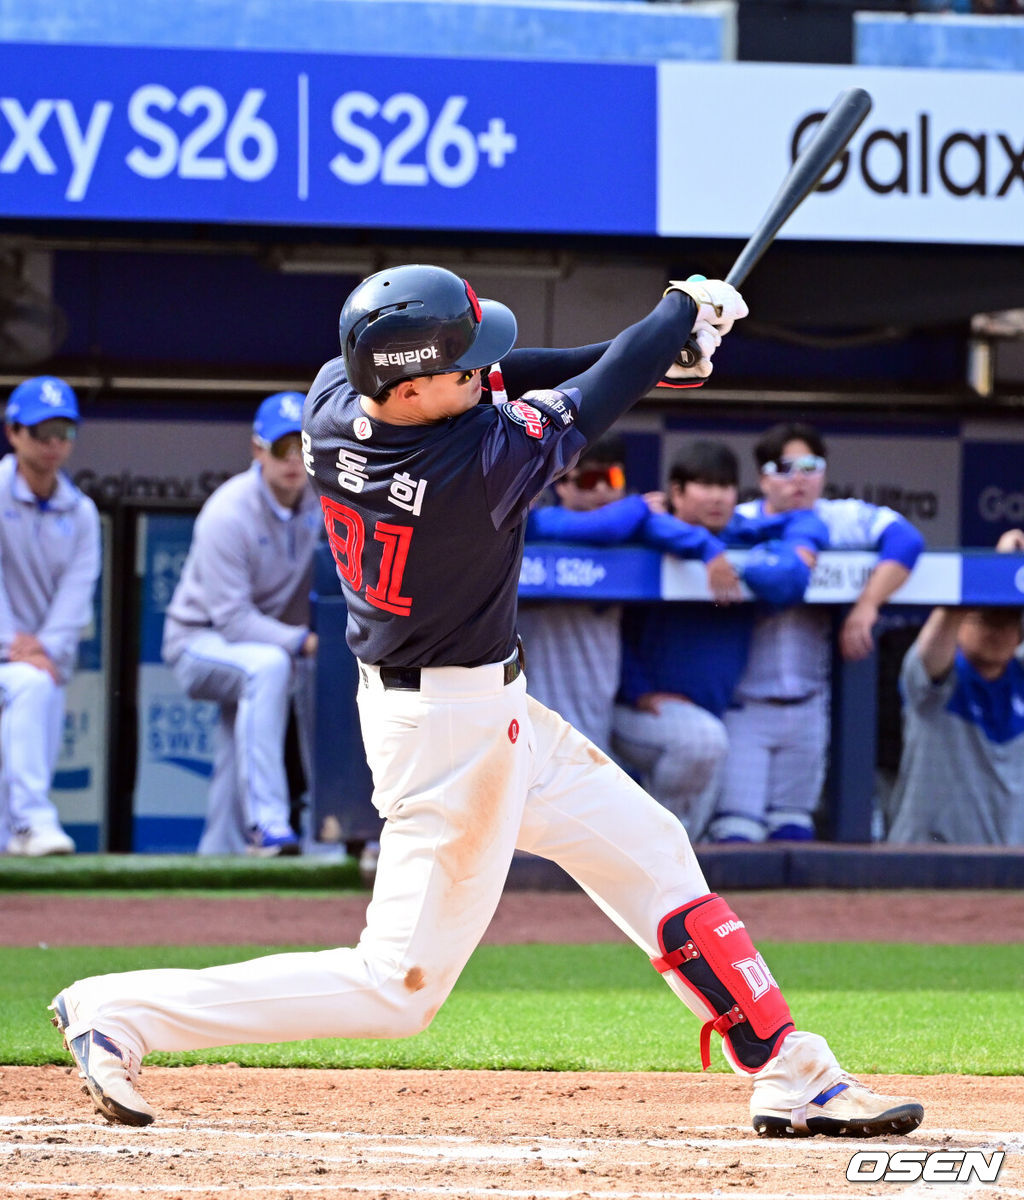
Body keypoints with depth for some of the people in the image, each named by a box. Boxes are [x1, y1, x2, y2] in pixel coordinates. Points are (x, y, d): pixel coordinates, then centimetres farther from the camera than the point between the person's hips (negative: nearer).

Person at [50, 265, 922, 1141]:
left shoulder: (334, 399, -10)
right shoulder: (483, 463, -31)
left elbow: (495, 376, 6)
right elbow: (579, 410, -14)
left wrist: (645, 350, 1)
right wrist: (687, 313, 2)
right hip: (455, 731, -9)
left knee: (652, 854, 15)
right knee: (399, 990, 0)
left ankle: (793, 1077, 21)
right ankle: (119, 1013, 3)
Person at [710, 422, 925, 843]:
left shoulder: (842, 520, -3)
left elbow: (905, 539, -17)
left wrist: (867, 604, -28)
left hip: (807, 709, 3)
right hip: (743, 708, -3)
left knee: (794, 828, 12)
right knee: (738, 832, -11)